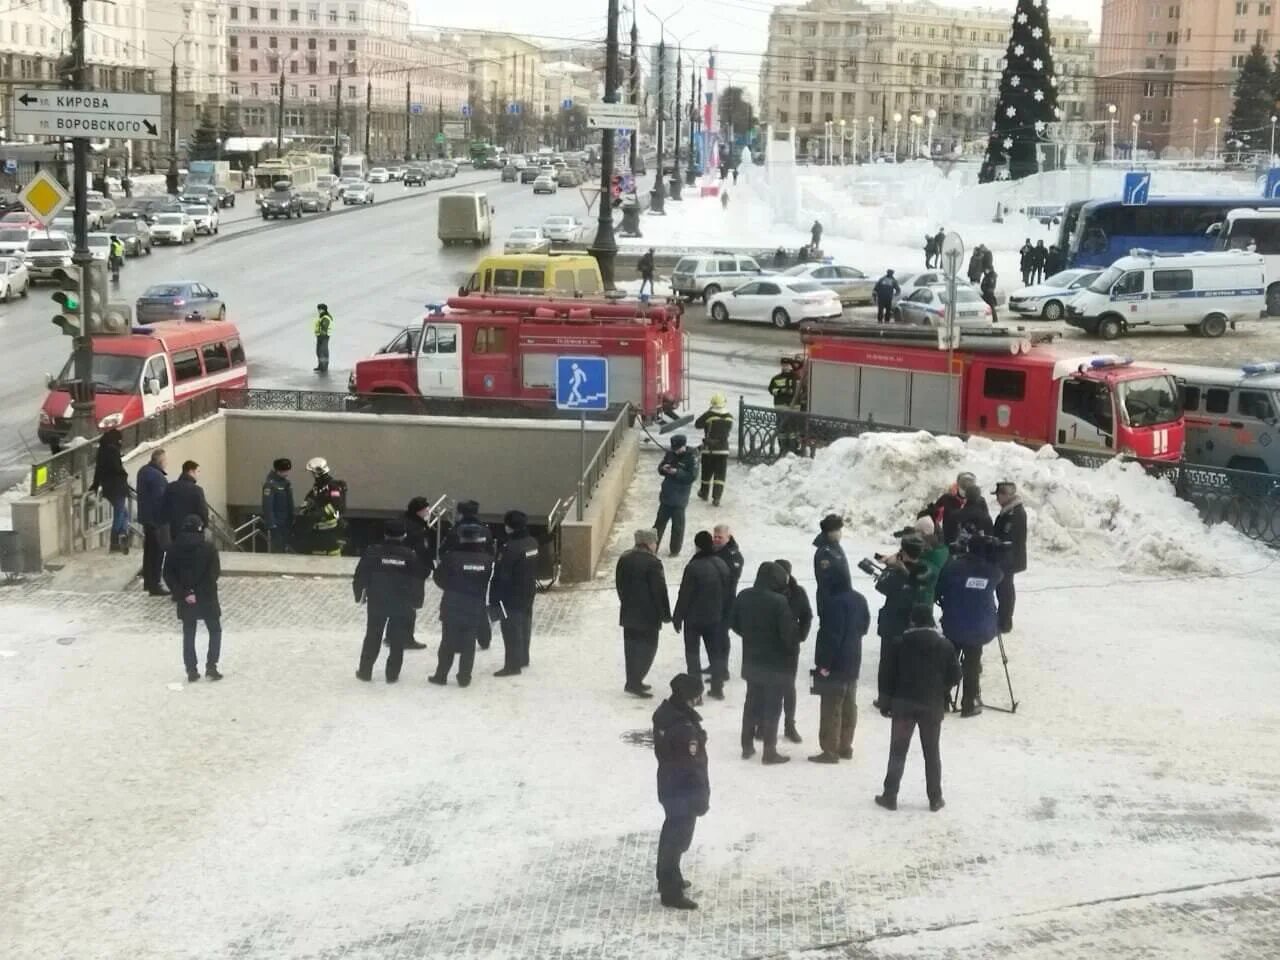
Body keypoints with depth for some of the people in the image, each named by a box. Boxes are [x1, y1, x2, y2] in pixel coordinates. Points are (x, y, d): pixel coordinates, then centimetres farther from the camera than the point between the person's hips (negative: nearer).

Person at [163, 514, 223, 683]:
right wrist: (202, 591, -3)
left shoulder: (173, 550, -3)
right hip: (206, 598, -3)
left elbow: (168, 575, -6)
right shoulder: (208, 548, -11)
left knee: (188, 634, 13)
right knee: (215, 631, 13)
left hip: (185, 599, 3)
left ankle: (191, 670, 9)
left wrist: (183, 593, -9)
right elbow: (215, 573, -13)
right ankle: (211, 666, 3)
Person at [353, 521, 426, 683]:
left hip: (377, 603, 0)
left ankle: (365, 671, 16)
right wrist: (417, 602, 9)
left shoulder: (373, 552, -7)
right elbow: (418, 581, -1)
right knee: (397, 641, 8)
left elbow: (360, 576, -5)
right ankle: (392, 674, 10)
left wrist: (359, 595, 10)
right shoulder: (411, 556, -5)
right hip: (402, 605, 0)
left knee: (372, 638, 12)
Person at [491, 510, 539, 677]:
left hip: (511, 596, -9)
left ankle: (513, 665, 1)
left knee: (511, 630, -2)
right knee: (524, 626, 20)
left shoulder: (510, 548, -25)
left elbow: (501, 576, -22)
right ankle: (523, 658, 33)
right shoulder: (532, 543, 1)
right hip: (528, 593, 9)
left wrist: (494, 599, -16)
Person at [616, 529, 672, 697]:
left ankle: (633, 681, 22)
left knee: (631, 647, 15)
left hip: (628, 613, 7)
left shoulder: (624, 559, 4)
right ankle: (634, 683, -4)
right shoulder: (652, 563, -18)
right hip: (648, 615, -7)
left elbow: (619, 585, 14)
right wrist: (665, 614, -7)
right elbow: (659, 591, -16)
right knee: (647, 648, 0)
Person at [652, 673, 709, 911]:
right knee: (679, 838, 3)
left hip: (667, 784, 9)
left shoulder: (663, 712, -4)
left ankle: (667, 879, 40)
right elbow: (693, 765, -26)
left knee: (671, 831, 24)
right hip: (685, 790, -9)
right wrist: (702, 796, -14)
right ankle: (672, 892, 13)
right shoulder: (686, 727, -33)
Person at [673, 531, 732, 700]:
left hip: (694, 618, -5)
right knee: (716, 651, 16)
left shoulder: (694, 567, -21)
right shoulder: (722, 565, 1)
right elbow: (729, 594, 8)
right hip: (715, 618, 6)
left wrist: (677, 617, -7)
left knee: (692, 653, 3)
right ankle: (717, 688, 22)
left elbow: (684, 595, -17)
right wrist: (726, 616, 18)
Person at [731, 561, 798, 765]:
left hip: (751, 660, 6)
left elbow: (733, 623, 8)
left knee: (752, 702, 19)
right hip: (775, 663, -6)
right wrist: (793, 650, -1)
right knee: (772, 706, 4)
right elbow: (788, 632, -20)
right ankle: (769, 751, 7)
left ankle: (747, 746, 24)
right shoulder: (779, 601, -22)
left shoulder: (743, 596, -3)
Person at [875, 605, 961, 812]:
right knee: (932, 752, 10)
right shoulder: (944, 646, -2)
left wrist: (886, 702, 5)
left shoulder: (900, 644, -4)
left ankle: (890, 796, 5)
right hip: (933, 705, 1)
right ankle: (935, 799, 12)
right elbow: (955, 676, -1)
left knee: (898, 751, 6)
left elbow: (889, 676, -4)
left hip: (903, 703, -1)